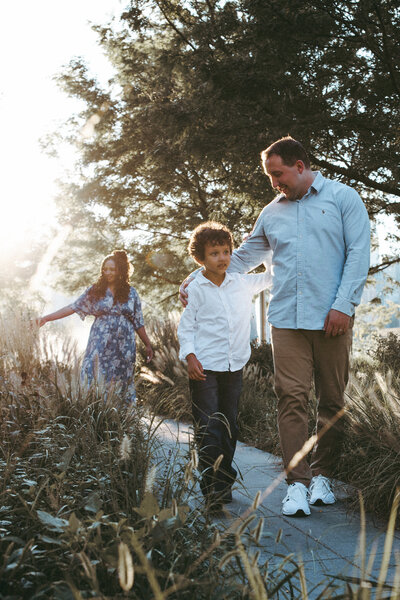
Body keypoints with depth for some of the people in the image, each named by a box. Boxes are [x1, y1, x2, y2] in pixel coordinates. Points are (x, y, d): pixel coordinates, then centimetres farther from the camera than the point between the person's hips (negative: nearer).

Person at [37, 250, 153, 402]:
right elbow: (74, 307, -1)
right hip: (100, 346, -1)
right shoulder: (95, 291, 3)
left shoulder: (131, 293, 5)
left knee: (121, 383, 5)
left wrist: (148, 345, 9)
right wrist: (47, 318, -9)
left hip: (123, 348, 1)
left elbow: (138, 323, 9)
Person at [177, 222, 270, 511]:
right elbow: (186, 327, 0)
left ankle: (224, 482, 22)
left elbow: (271, 275, 21)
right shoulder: (195, 289, -2)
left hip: (234, 366, 4)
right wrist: (190, 356, -13)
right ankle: (212, 488, -6)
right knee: (208, 428, -7)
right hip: (204, 368, -4)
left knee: (230, 426, 10)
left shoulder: (242, 283, 8)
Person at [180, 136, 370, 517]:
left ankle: (322, 475, 17)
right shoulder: (271, 213, 18)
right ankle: (298, 482, -3)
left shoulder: (342, 198, 7)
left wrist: (344, 304, -9)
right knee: (291, 398, -7)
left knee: (332, 400, 4)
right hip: (286, 319, 2)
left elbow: (358, 252, 0)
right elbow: (243, 258, 26)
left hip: (331, 319, -2)